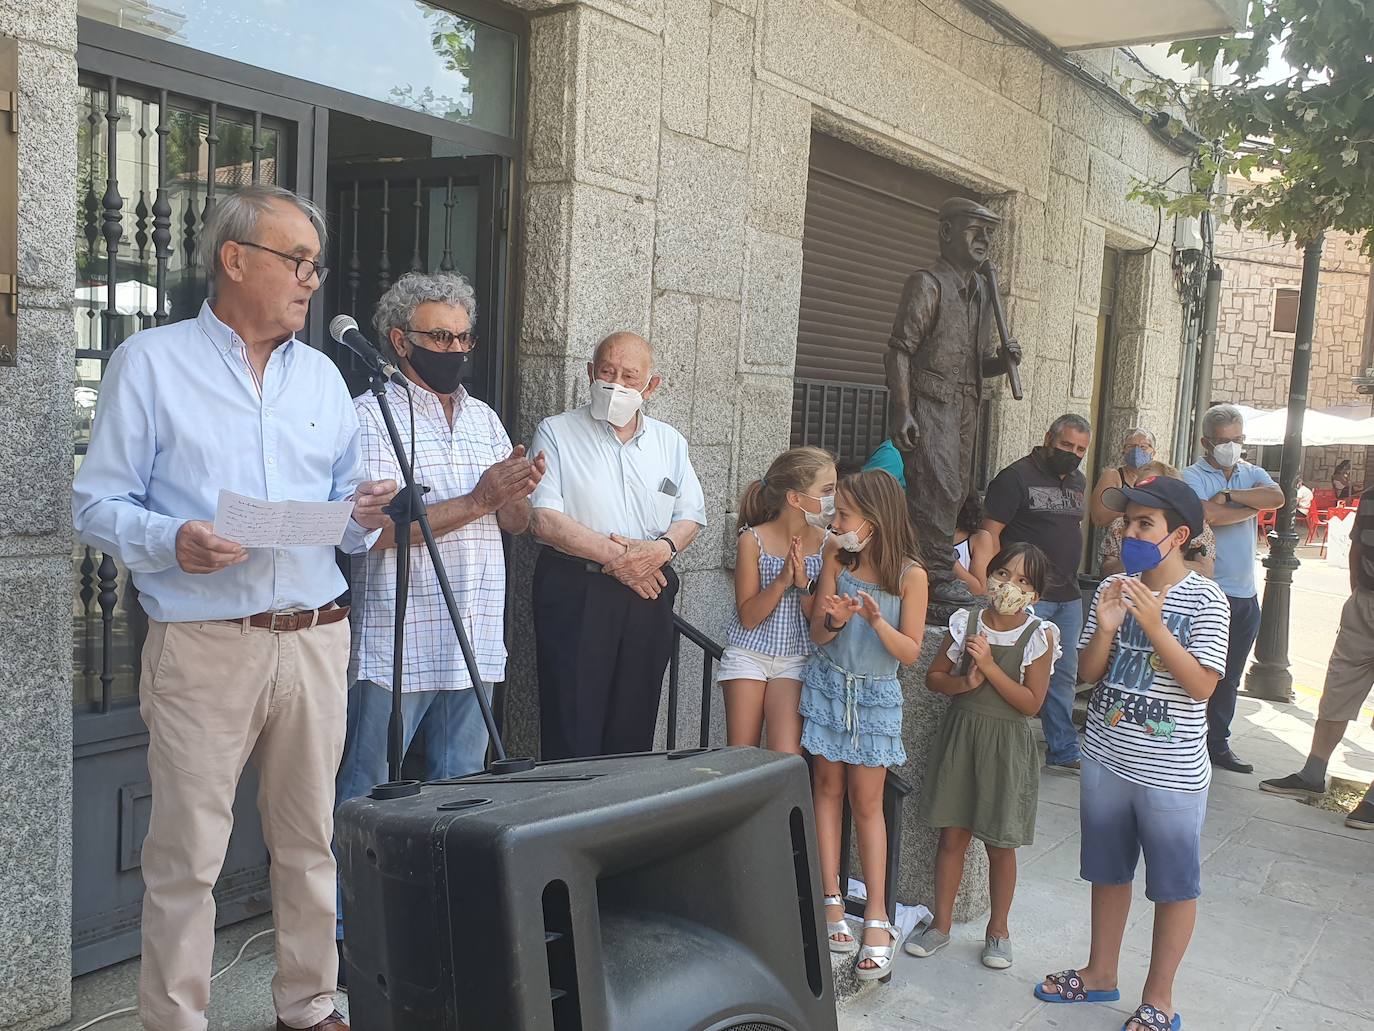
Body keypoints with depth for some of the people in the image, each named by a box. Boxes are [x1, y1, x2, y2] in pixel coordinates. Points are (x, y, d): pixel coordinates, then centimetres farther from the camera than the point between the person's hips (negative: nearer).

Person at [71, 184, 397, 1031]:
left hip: (316, 638, 4)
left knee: (312, 843, 11)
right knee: (188, 857, 1)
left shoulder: (323, 376, 15)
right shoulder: (150, 362, 2)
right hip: (203, 644, -4)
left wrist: (365, 517, -5)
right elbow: (97, 504, -2)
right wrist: (170, 542, -20)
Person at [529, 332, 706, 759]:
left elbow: (690, 516, 13)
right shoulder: (557, 433, 1)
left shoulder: (669, 442, 14)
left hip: (648, 592, 4)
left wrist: (662, 548, -10)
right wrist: (615, 556, -15)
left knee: (634, 729, 9)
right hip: (575, 592, -4)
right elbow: (543, 519, -9)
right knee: (572, 729, -4)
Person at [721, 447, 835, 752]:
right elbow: (748, 618, -10)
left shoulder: (825, 543, -4)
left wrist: (804, 583, -20)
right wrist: (782, 580, -22)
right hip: (748, 655, -1)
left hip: (795, 660, 1)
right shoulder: (753, 540, -9)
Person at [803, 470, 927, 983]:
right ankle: (831, 900, 13)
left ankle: (877, 915, 11)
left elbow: (911, 652, -10)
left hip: (876, 695, -2)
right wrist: (834, 621, -25)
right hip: (829, 685, 2)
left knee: (867, 803, 2)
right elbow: (818, 635, -3)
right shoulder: (836, 558, -5)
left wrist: (877, 620, -26)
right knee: (828, 789, 5)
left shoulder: (910, 575, -12)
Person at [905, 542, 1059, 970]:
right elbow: (934, 676, 5)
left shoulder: (1040, 635, -10)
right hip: (959, 735, 2)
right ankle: (941, 924, 25)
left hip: (1006, 745, -2)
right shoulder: (965, 622, -2)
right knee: (952, 836, 10)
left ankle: (998, 930, 29)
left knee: (1000, 846, 9)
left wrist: (989, 666, -21)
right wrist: (965, 682, -15)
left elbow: (1031, 702, -13)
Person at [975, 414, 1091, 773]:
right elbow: (990, 533, -14)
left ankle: (1064, 751, 26)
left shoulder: (1078, 481, 14)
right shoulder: (1017, 477, -9)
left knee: (1064, 675, 14)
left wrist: (1071, 577, 17)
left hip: (1068, 595, 8)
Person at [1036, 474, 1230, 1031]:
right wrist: (1105, 628, -17)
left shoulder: (1205, 600, -12)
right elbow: (1089, 671, 2)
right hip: (1105, 758, 5)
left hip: (1171, 772, -4)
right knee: (1108, 872, 20)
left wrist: (1154, 625, -27)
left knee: (1174, 886, 11)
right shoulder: (1113, 588, -1)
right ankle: (1100, 974, 38)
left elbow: (1201, 685, -18)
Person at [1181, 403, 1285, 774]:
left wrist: (1228, 495, -17)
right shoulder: (1192, 477, -7)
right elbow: (1207, 515, -26)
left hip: (1245, 594, 6)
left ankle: (1218, 743, 26)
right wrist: (1253, 505, -10)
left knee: (1229, 677, 15)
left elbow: (1276, 497, -10)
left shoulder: (1251, 474, 10)